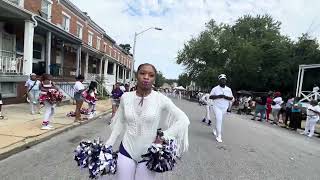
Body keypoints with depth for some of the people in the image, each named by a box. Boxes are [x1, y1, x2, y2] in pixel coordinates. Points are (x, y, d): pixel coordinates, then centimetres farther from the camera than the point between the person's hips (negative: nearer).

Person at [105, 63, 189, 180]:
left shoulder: (161, 99, -15)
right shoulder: (125, 97, -5)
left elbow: (183, 120, -11)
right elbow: (119, 124, 6)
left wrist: (164, 136, -14)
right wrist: (107, 146, 6)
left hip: (149, 153, -2)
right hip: (126, 150, 2)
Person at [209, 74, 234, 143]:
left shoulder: (229, 89, 5)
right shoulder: (215, 89, -4)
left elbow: (231, 98, 4)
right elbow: (210, 96, -7)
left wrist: (226, 97, -17)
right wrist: (218, 96, -22)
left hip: (224, 108, 4)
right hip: (217, 107, -4)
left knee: (220, 120, 15)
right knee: (219, 119, -13)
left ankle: (215, 129, 41)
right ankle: (218, 136, -6)